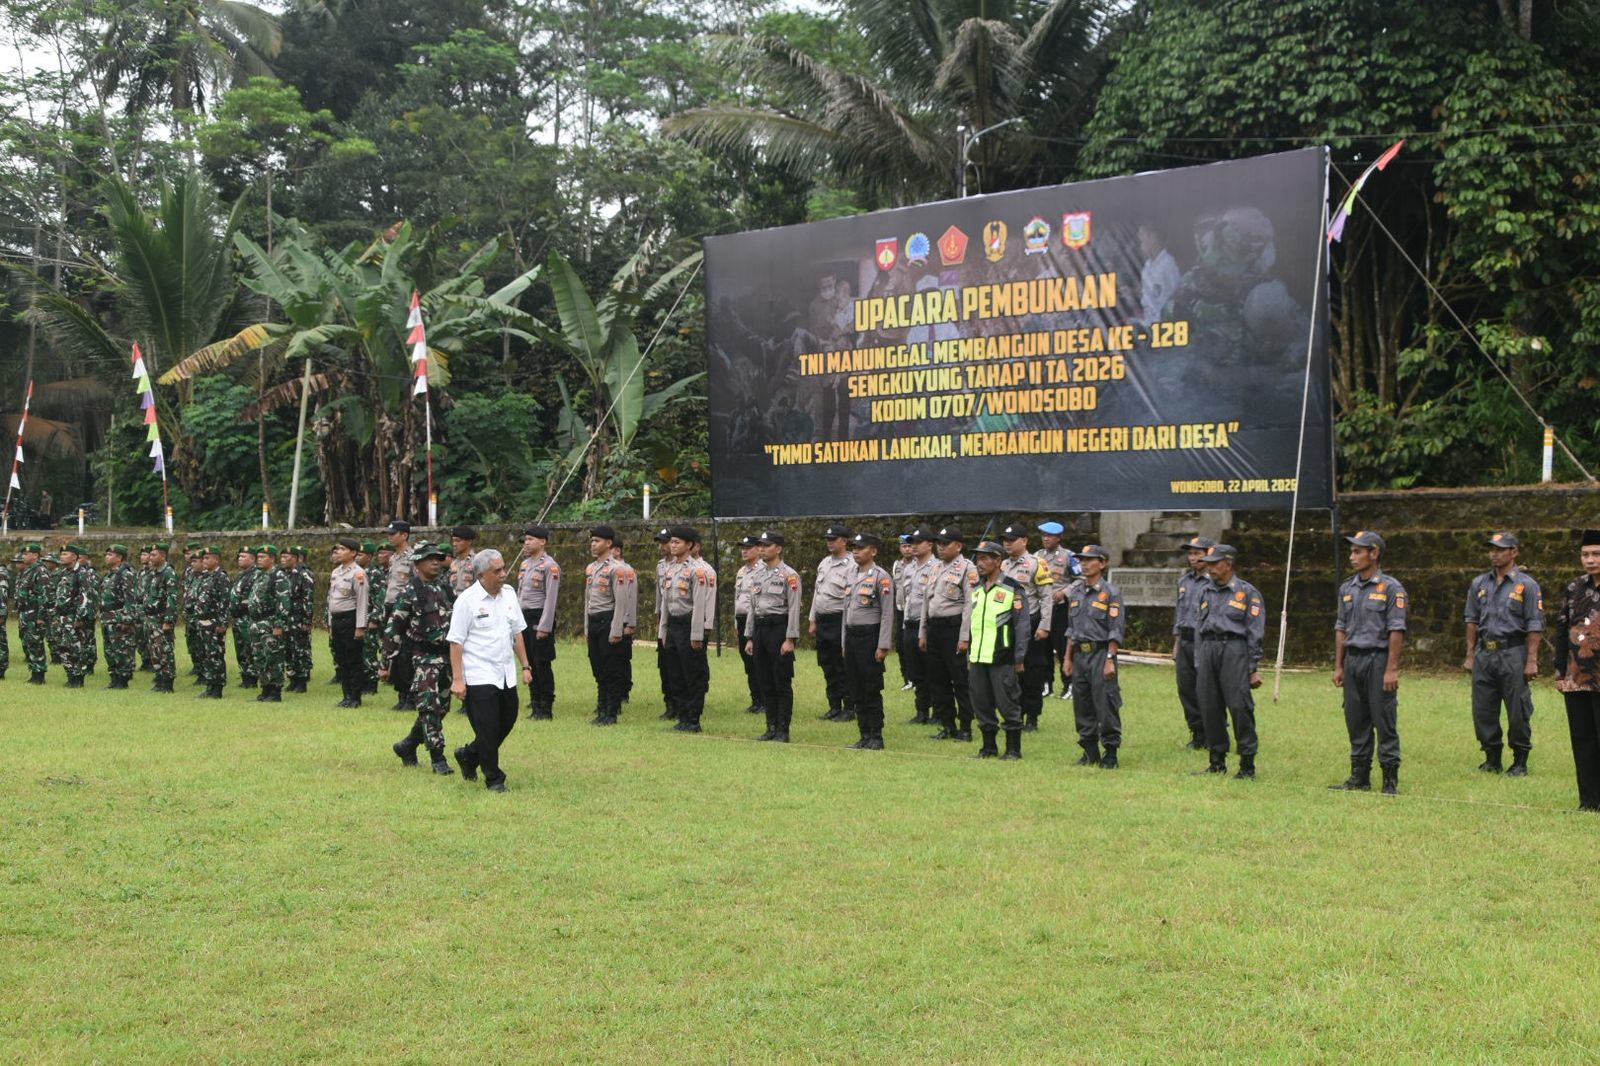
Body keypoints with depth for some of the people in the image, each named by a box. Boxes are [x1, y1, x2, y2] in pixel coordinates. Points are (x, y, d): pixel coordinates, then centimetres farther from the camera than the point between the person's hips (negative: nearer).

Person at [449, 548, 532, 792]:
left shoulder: (509, 593, 6)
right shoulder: (467, 600, -11)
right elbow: (456, 642, -11)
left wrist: (525, 666, 12)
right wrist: (457, 679, -14)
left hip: (506, 675, 6)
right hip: (479, 677, -6)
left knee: (507, 722, 13)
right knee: (487, 729, -3)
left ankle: (469, 755, 35)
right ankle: (494, 779, 12)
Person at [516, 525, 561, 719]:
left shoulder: (550, 566, -12)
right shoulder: (525, 564, 13)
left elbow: (551, 599, -16)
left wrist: (544, 627, -19)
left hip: (539, 617, -8)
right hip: (524, 618, 8)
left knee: (542, 664, -4)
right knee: (529, 663, 11)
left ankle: (546, 708, 2)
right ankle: (535, 704, 18)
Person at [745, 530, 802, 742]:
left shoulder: (789, 575, -7)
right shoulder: (757, 574, 13)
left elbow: (794, 609, -11)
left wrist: (790, 639, -17)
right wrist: (749, 637, 13)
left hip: (779, 628, -7)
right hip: (759, 628, 7)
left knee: (782, 683, -2)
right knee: (765, 683, 9)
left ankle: (783, 730, 2)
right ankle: (771, 727, 16)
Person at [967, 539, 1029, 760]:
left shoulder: (1013, 590, -7)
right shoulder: (977, 589, 14)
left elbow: (1022, 625, -7)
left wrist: (1019, 659, -11)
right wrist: (970, 657, 17)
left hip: (1001, 659, -7)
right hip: (978, 658, 7)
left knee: (1008, 704, -2)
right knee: (981, 704, 9)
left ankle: (1014, 749, 7)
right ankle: (988, 747, 20)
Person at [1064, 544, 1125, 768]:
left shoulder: (1110, 593, -5)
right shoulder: (1076, 592, 14)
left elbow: (1116, 631, -9)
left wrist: (1110, 660, -15)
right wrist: (1068, 658, 15)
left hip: (1101, 653, -7)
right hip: (1080, 654, 7)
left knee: (1106, 705, -5)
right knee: (1082, 705, 9)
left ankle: (1110, 753, 2)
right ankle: (1090, 752, 18)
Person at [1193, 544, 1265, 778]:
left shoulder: (1247, 592, 1)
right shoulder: (1206, 592, 17)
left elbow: (1256, 633, -2)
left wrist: (1254, 668, -6)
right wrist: (1198, 663, 13)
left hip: (1234, 650, -6)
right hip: (1207, 651, 6)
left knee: (1239, 706, -10)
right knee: (1210, 708, 5)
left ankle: (1247, 764, -3)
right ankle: (1217, 761, 15)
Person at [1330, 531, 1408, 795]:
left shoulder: (1390, 588, -5)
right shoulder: (1347, 588, 13)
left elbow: (1396, 631, -9)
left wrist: (1392, 669, -15)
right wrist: (1338, 666, 11)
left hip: (1378, 658, -6)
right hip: (1353, 659, 6)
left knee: (1384, 721, -4)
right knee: (1356, 721, 8)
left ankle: (1391, 779, 1)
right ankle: (1359, 777, 15)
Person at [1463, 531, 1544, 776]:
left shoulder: (1526, 584, -1)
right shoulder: (1479, 584, 12)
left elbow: (1535, 626, -4)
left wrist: (1532, 661, -10)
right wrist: (1470, 656, 9)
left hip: (1513, 654, -4)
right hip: (1484, 654, 5)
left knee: (1518, 711, -2)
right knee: (1483, 711, 5)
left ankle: (1520, 762, 9)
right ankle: (1492, 759, 17)